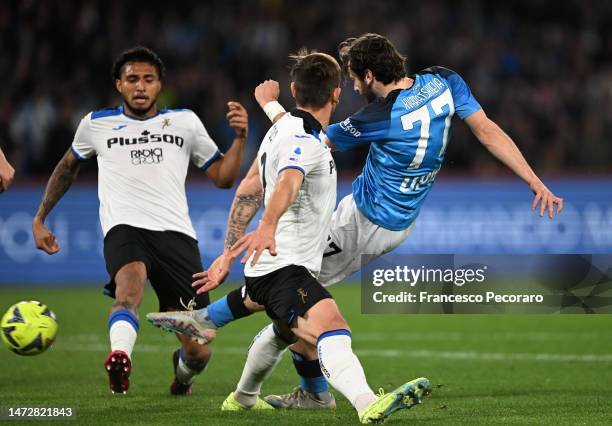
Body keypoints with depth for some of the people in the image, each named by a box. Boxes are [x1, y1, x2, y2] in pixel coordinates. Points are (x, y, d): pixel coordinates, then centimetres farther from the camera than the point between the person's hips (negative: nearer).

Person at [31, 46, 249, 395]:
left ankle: (182, 376, 34)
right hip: (124, 230, -2)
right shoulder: (97, 124, 15)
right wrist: (39, 219, 31)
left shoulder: (185, 122, 16)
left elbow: (223, 177, 18)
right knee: (131, 282, -40)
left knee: (198, 353, -2)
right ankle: (120, 358, -64)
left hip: (176, 234, 2)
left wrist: (240, 137, 1)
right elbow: (68, 168, 32)